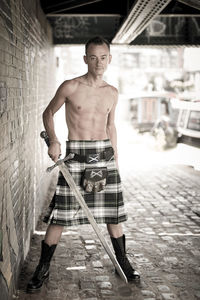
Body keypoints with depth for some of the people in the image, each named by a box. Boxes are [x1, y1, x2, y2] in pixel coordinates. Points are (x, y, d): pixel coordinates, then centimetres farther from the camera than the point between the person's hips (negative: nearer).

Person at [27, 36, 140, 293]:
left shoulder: (112, 93, 8)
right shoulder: (70, 87, -4)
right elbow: (48, 112, 7)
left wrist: (115, 158, 18)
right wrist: (53, 140, -8)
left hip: (104, 153, 4)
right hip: (75, 155, -3)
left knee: (113, 212, 9)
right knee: (60, 214, -2)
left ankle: (122, 262, 27)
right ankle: (43, 268, 13)